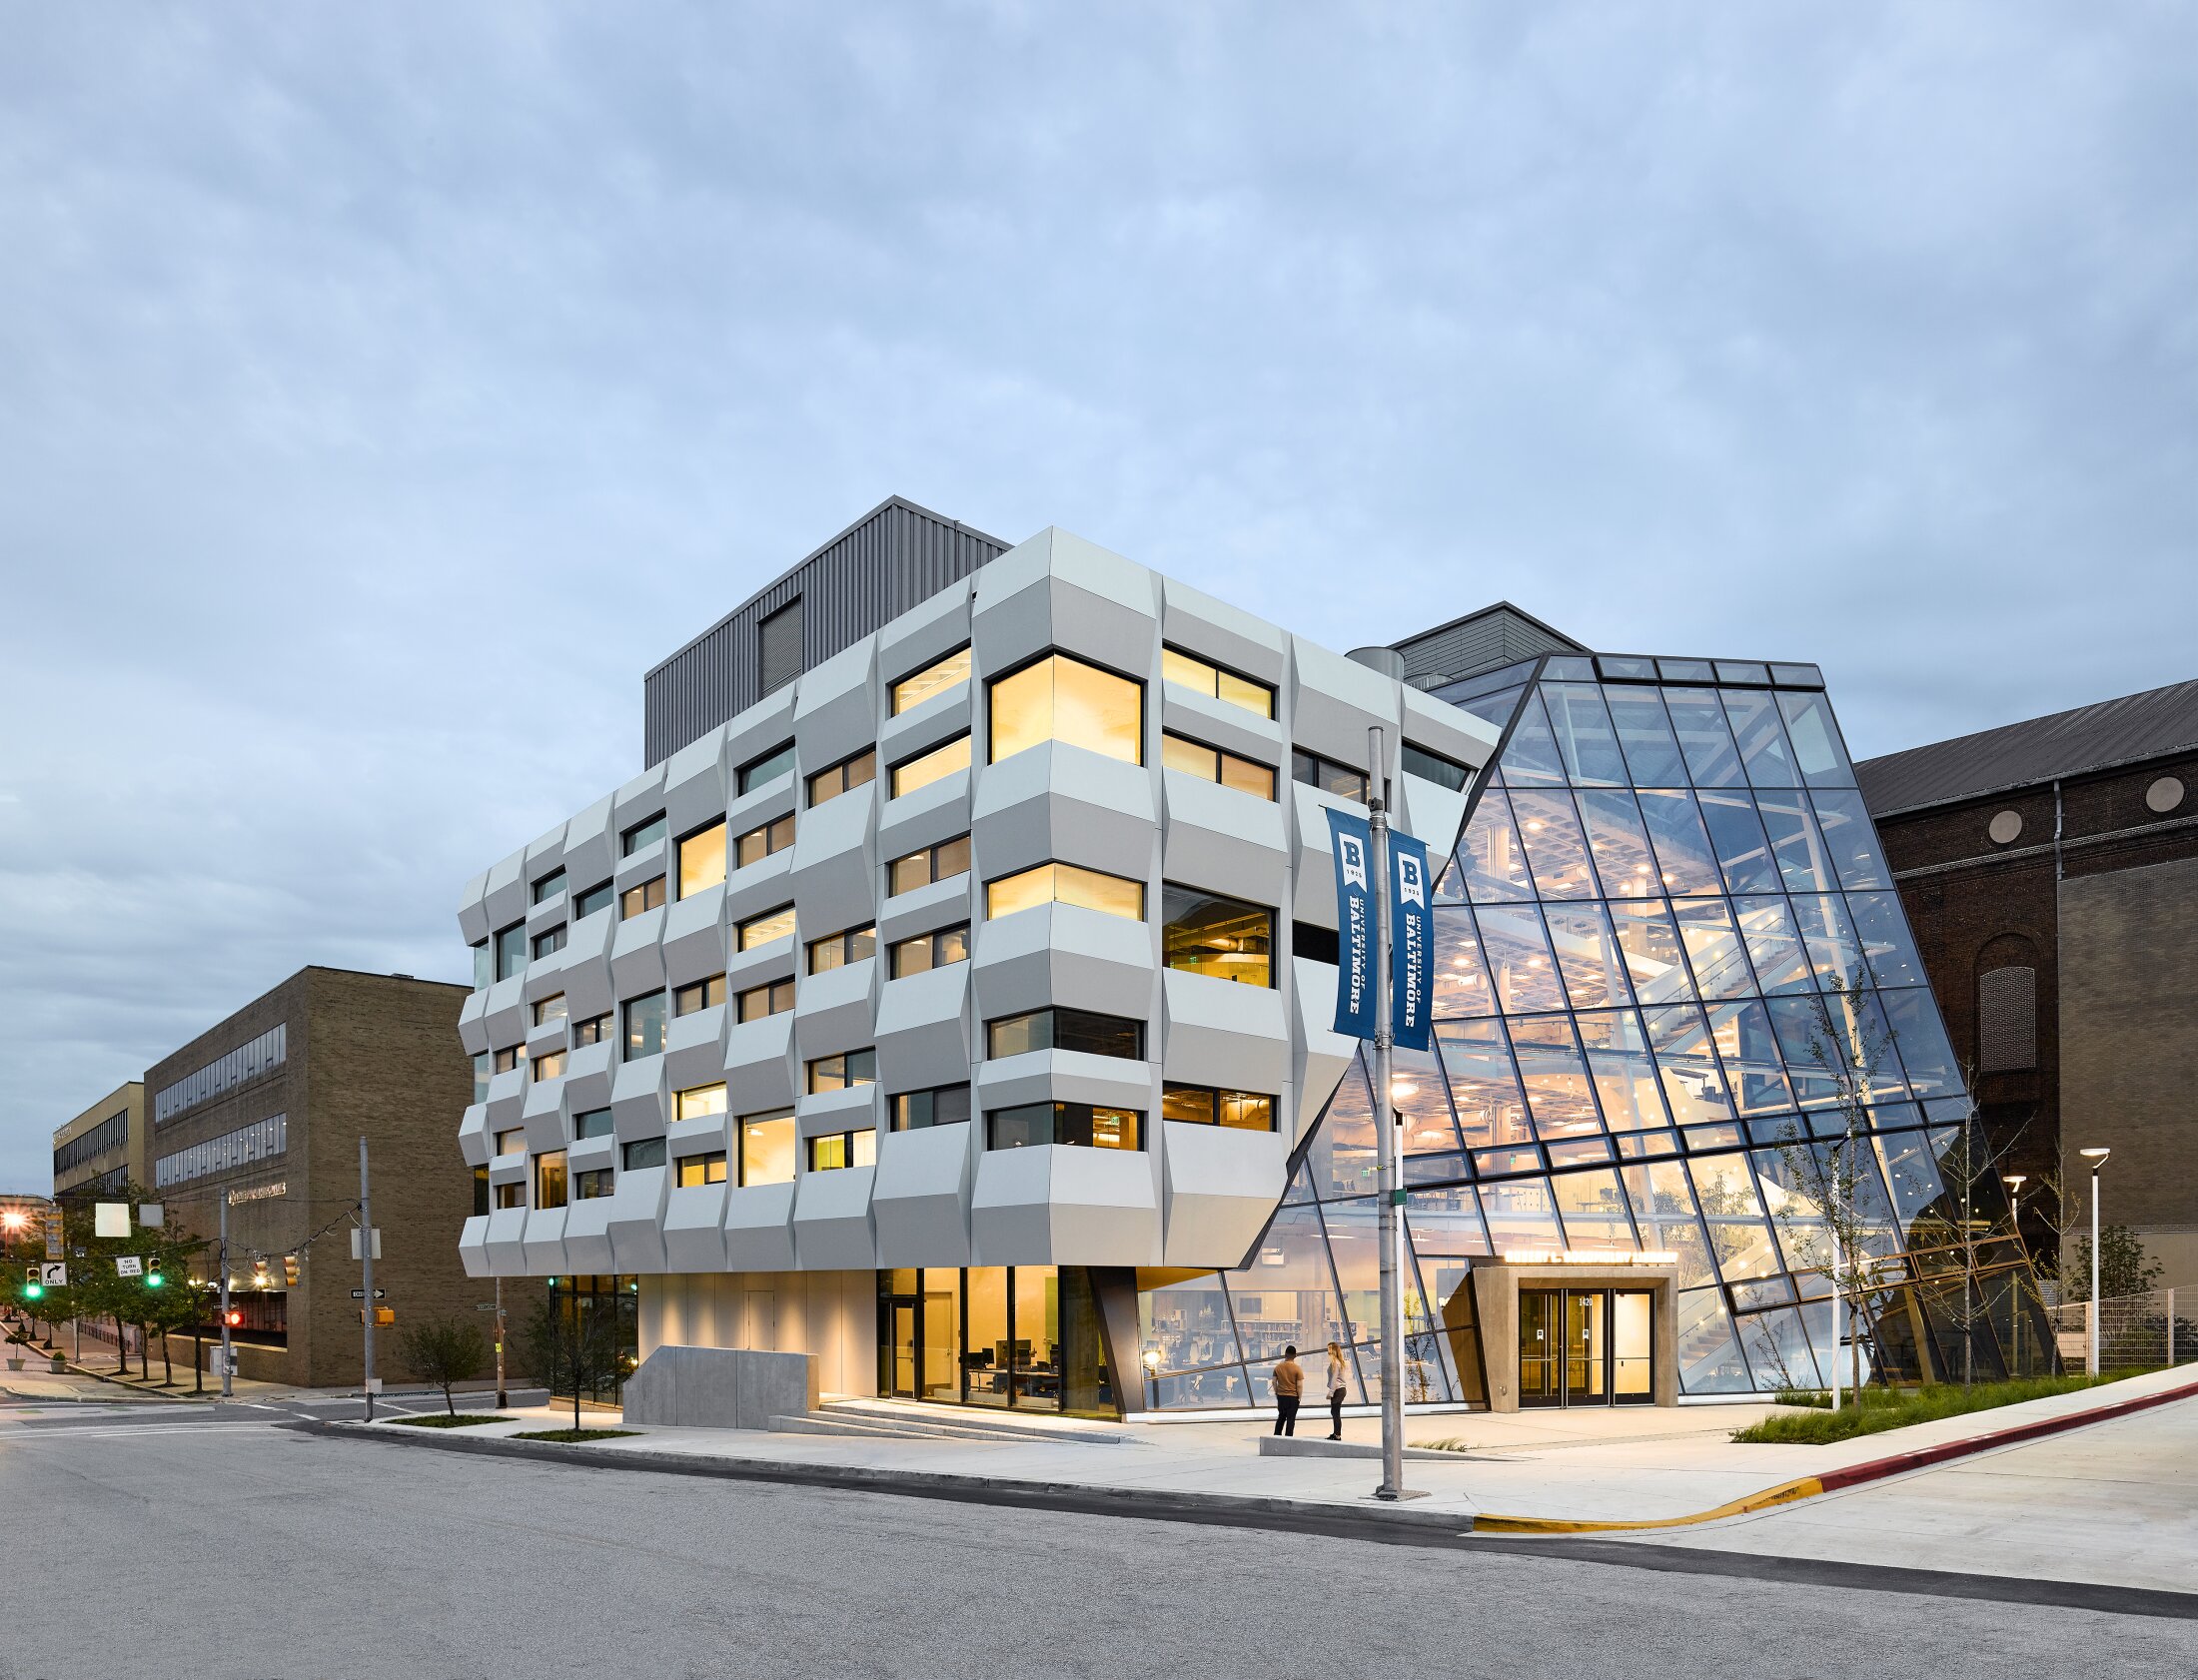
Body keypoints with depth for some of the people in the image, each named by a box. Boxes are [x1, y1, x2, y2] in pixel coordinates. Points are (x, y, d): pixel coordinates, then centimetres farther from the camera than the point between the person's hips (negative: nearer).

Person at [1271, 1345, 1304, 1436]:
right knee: (1291, 1419, 4)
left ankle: (1276, 1436, 24)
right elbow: (1299, 1385, -13)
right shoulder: (1297, 1368, -13)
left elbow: (1274, 1382, 2)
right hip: (1293, 1397, -4)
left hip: (1281, 1396, 4)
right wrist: (1299, 1397, -1)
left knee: (1281, 1417, 20)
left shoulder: (1278, 1367, -2)